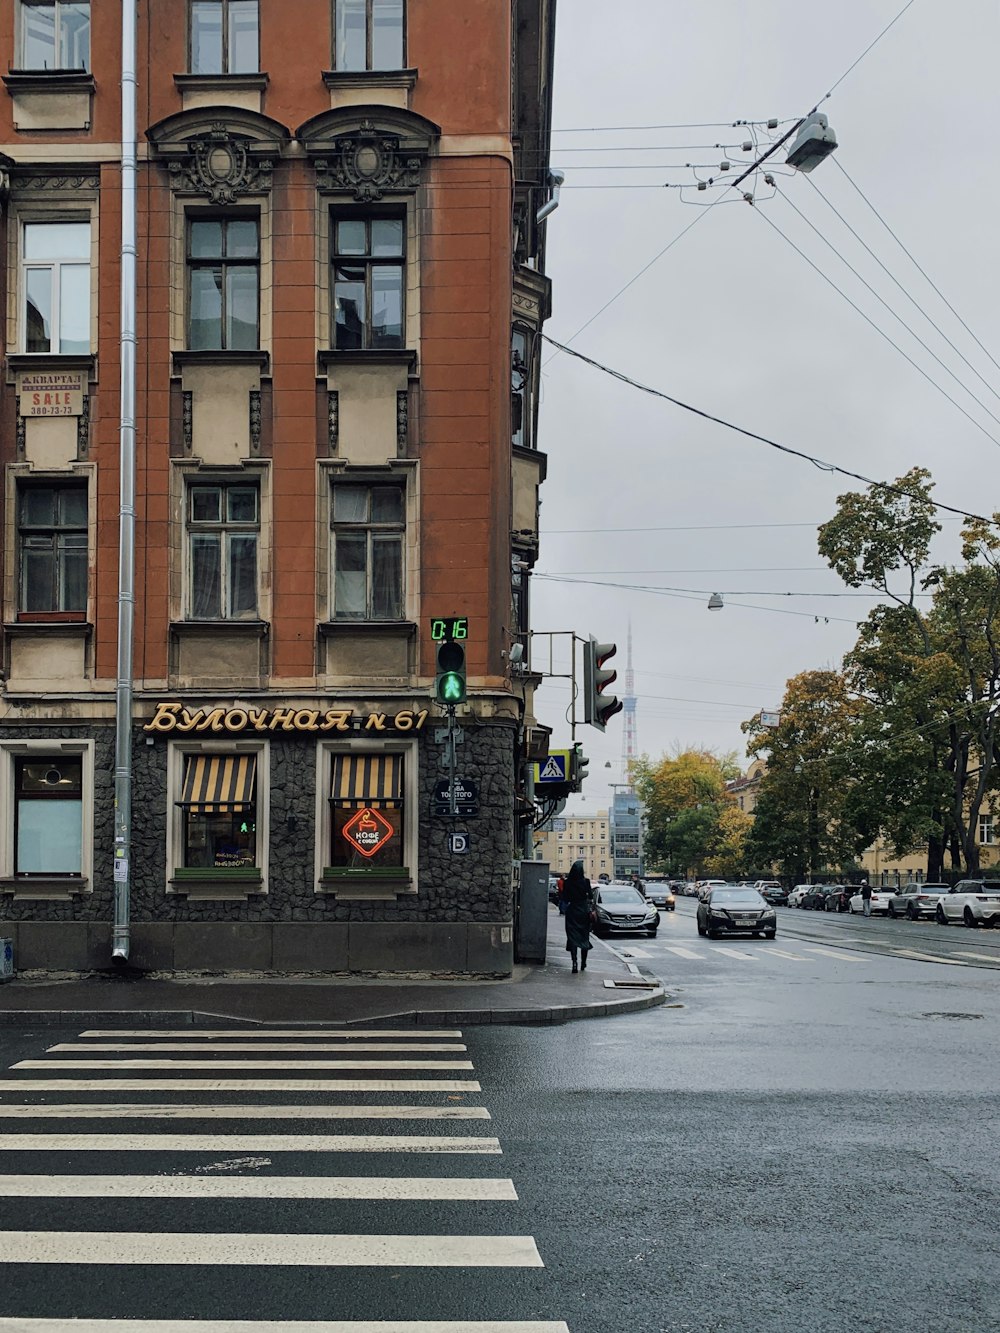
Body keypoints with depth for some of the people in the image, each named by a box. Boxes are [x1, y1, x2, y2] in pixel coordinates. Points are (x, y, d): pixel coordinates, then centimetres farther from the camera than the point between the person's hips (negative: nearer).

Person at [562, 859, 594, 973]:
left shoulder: (567, 882, -5)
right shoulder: (586, 881, -9)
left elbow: (565, 898, 2)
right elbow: (590, 897, -8)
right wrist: (591, 910, 3)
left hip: (571, 912, 0)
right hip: (583, 911, 0)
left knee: (572, 937, 0)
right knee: (584, 937, 12)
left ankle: (574, 962, -17)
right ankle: (583, 964, 16)